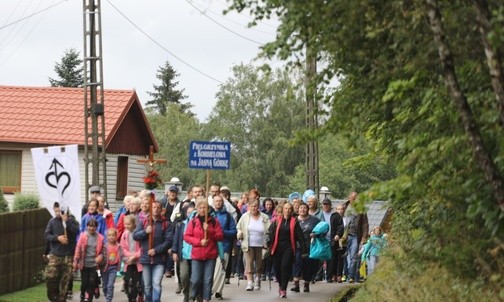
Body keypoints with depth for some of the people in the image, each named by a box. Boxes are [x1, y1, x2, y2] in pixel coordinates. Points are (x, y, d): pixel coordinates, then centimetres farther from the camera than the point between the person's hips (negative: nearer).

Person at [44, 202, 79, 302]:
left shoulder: (71, 220, 1)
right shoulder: (52, 221, 5)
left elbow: (76, 231, -14)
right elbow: (47, 235, 0)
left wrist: (66, 221, -18)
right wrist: (57, 238, -15)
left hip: (68, 255, -1)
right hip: (54, 255, 1)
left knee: (65, 279, 2)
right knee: (50, 277, -8)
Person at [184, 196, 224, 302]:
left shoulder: (214, 221, 4)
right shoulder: (193, 222, 3)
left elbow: (220, 236, 0)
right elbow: (186, 237, 1)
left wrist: (209, 231, -15)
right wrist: (199, 241, -12)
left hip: (210, 255, 1)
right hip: (196, 255, 0)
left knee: (208, 280, 1)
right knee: (195, 280, -4)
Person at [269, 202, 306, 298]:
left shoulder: (294, 222, 2)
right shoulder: (277, 221, 6)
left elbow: (300, 236, 1)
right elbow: (271, 233, 2)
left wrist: (303, 250, -1)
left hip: (288, 248, -2)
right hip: (277, 248, 2)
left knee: (285, 267, -14)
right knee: (277, 268, 7)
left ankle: (283, 289, -8)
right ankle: (281, 284, 33)